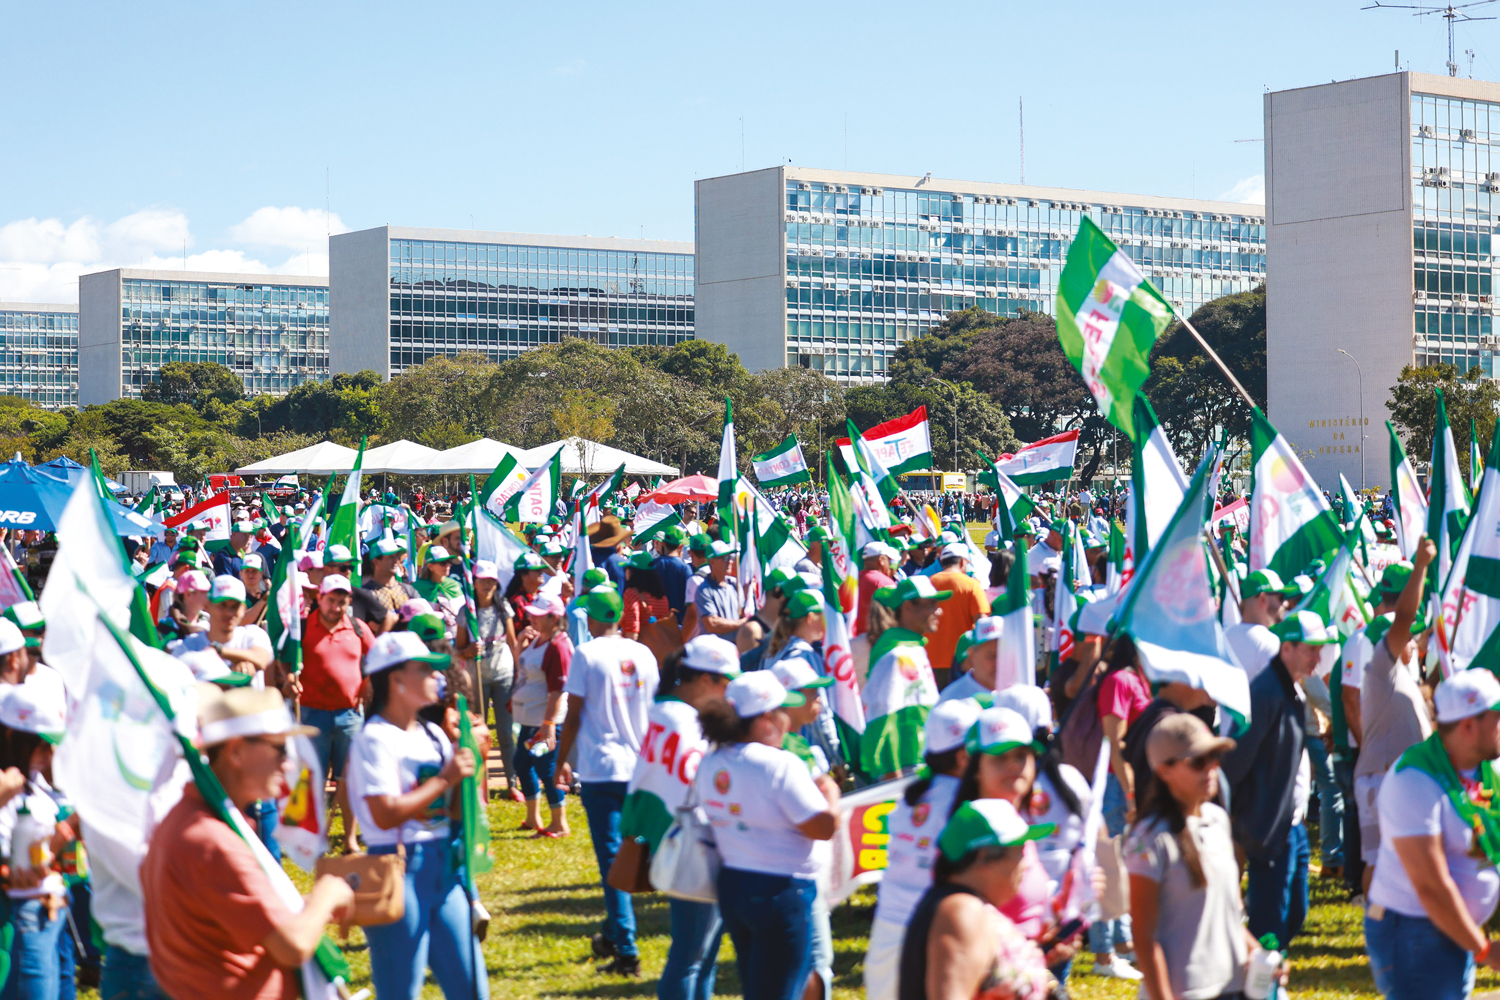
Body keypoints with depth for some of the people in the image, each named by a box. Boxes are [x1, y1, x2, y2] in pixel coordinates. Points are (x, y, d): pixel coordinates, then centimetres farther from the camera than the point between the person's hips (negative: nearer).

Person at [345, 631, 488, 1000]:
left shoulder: (434, 734, 13)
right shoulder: (374, 738, -10)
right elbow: (386, 814, -19)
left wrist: (465, 763, -2)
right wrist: (444, 780, -13)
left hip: (443, 868, 7)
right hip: (400, 870, -7)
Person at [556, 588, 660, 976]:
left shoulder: (586, 654, -7)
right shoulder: (642, 653, 6)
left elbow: (574, 716, -7)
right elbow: (654, 709, 11)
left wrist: (561, 760, 3)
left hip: (600, 769, -4)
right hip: (639, 767, 4)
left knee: (611, 858, -3)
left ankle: (626, 950, -8)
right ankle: (613, 934, 29)